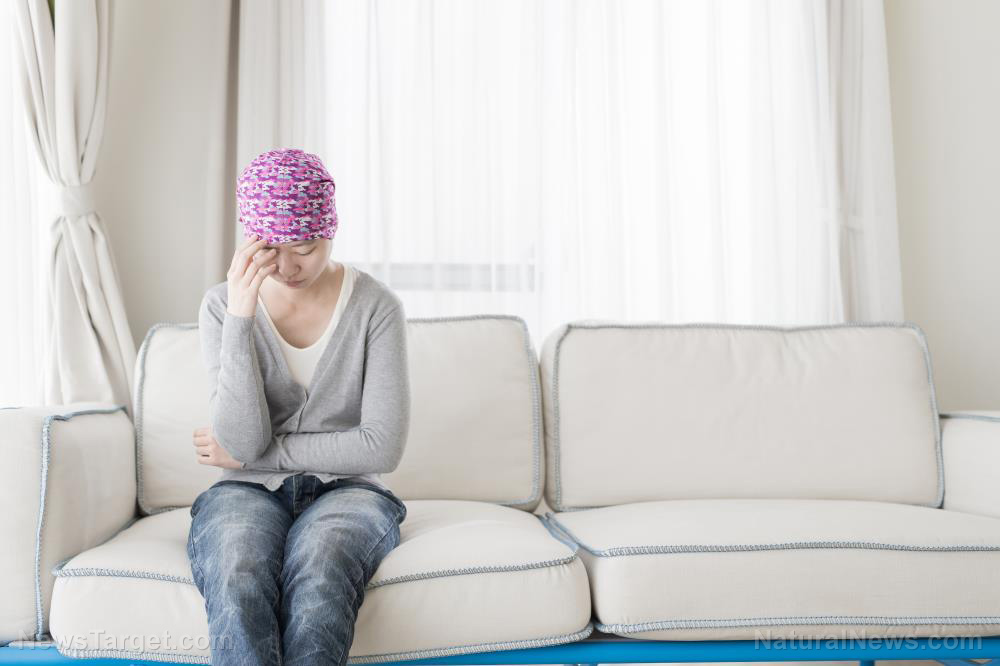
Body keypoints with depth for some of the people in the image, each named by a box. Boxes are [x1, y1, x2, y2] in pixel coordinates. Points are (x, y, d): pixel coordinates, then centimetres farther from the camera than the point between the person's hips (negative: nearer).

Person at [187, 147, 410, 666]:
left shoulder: (376, 306, -5)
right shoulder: (222, 304, -1)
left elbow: (383, 447, -9)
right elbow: (243, 440, -11)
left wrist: (252, 454, -6)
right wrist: (240, 317, -20)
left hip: (346, 490, 0)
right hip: (247, 492, 1)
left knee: (317, 572, -37)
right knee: (237, 579, -34)